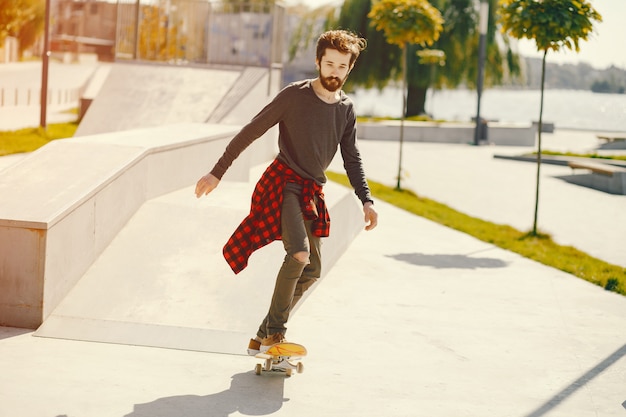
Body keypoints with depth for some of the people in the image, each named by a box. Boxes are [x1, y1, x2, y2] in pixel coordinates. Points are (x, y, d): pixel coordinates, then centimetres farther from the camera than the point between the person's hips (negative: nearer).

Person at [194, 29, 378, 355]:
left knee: (311, 270, 8)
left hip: (311, 193, 7)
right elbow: (250, 132, -8)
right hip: (282, 182, -7)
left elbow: (352, 159, 16)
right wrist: (217, 172, -10)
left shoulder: (346, 109, 7)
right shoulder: (295, 95, -9)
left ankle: (263, 337, 19)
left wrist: (366, 201, 4)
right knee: (299, 252, -27)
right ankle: (275, 330, -12)